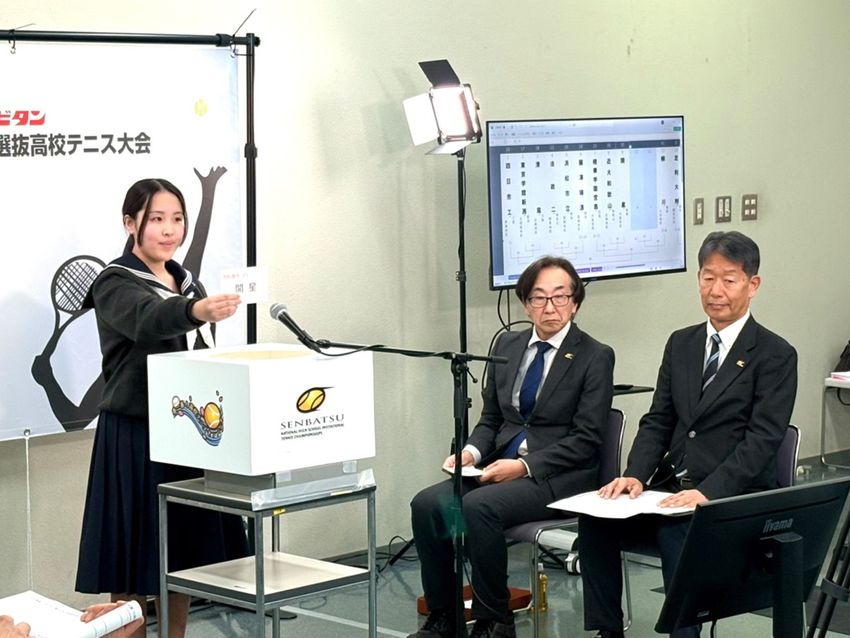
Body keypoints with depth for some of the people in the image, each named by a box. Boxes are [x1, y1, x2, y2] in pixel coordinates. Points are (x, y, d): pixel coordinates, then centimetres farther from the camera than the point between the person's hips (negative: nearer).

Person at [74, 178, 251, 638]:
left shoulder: (189, 284, 13)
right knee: (133, 567, -3)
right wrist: (196, 311, -53)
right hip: (135, 439, -7)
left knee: (185, 557, 10)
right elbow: (148, 320, -33)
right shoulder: (115, 285, -10)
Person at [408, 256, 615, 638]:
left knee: (479, 506, -32)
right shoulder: (507, 346, 13)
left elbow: (586, 438, -9)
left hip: (558, 476, -6)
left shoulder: (596, 357, -4)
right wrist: (471, 452, -5)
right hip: (499, 464, 6)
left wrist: (524, 466, -18)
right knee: (428, 503, -20)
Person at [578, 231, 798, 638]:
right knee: (595, 518, -19)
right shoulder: (681, 344, 15)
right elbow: (657, 421, 13)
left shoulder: (776, 355, -3)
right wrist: (634, 476, -6)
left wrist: (707, 492, -24)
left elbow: (762, 440, -12)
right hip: (671, 490, 6)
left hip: (734, 498, -5)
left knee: (676, 530, -34)